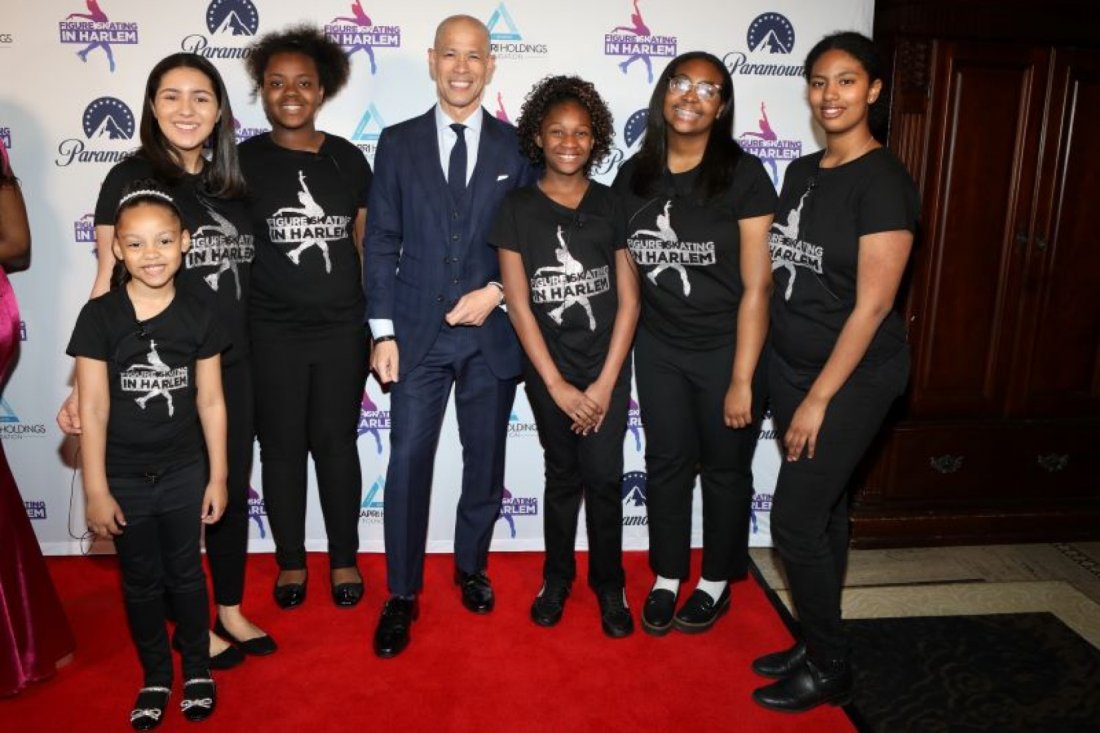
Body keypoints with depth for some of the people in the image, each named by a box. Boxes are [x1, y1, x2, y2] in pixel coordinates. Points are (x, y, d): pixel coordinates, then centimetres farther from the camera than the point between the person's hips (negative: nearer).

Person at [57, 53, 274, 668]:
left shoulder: (231, 183, 6)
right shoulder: (131, 179, -7)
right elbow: (111, 285, -8)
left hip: (233, 367, 4)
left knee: (233, 490, 13)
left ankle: (232, 613, 31)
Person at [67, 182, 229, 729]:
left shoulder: (198, 315, -7)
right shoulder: (99, 316, -11)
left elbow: (210, 402, -2)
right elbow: (93, 409, -9)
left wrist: (217, 477, 0)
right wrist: (95, 490, -9)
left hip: (184, 473, 0)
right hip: (124, 477, 0)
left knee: (186, 574, 15)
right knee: (140, 582, 15)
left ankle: (196, 668, 35)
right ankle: (155, 676, 35)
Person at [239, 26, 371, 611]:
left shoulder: (348, 159, 4)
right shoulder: (243, 161, -1)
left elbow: (367, 243, 8)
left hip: (342, 330, 1)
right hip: (271, 333, -1)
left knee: (336, 444, 10)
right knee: (281, 447, 10)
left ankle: (344, 558, 26)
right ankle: (290, 560, 28)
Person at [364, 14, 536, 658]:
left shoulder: (516, 146, 4)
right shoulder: (398, 143, 5)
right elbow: (382, 241, 2)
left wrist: (496, 292, -12)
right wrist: (383, 331, -4)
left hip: (493, 332, 1)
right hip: (418, 332, 0)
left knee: (485, 460, 12)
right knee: (408, 463, 0)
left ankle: (472, 568, 34)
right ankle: (402, 596, 15)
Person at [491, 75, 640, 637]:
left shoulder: (612, 206, 3)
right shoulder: (517, 208, -1)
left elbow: (628, 299, 0)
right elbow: (518, 302, -5)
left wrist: (605, 383, -7)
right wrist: (558, 386, -8)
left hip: (607, 365, 1)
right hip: (548, 367, 0)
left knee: (604, 478, 0)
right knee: (562, 475, 11)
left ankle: (609, 584, 20)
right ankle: (556, 577, 30)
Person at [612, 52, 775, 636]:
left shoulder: (743, 176, -12)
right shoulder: (634, 176, 0)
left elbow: (756, 285, -13)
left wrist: (742, 379, -15)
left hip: (726, 349, -3)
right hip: (658, 349, 3)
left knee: (725, 469, 12)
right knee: (665, 463, 14)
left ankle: (716, 583, 33)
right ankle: (666, 577, 34)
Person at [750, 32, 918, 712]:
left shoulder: (883, 180, -14)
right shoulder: (801, 172, 8)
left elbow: (872, 303, -18)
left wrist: (820, 398, -16)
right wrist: (792, 381, 10)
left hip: (853, 375, -7)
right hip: (792, 366, 7)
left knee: (796, 520, -4)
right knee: (824, 510, 16)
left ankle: (830, 668, 16)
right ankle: (818, 644, 30)